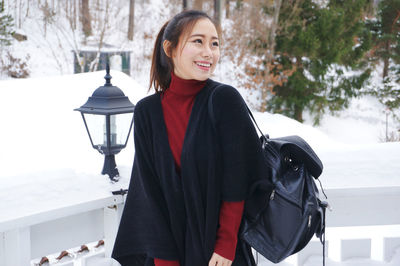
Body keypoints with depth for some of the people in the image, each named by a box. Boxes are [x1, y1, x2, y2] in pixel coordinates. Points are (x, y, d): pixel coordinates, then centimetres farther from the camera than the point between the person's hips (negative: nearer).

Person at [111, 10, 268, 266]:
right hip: (167, 244, 2)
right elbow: (150, 188, -5)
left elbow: (238, 180, -11)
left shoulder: (226, 99, -11)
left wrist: (226, 245, -15)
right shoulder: (147, 111, -4)